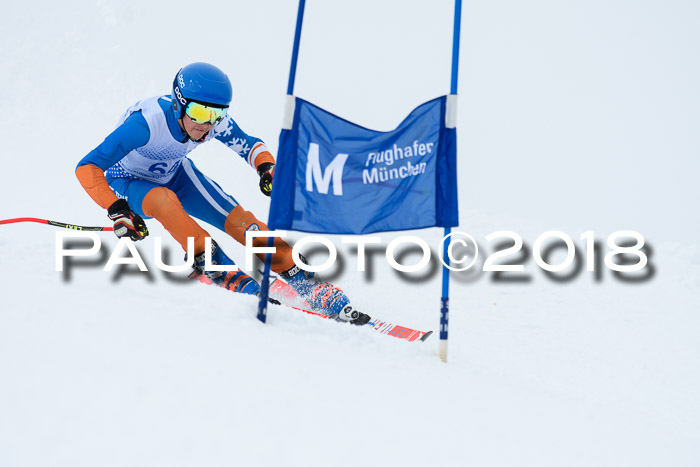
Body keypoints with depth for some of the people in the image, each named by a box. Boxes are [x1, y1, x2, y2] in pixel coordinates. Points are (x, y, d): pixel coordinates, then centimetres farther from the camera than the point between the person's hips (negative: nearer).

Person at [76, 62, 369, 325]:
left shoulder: (216, 121, -24)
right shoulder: (146, 122, -38)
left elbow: (249, 146, -6)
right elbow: (87, 168, -39)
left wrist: (267, 168, -28)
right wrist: (117, 211, -51)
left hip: (173, 174, 3)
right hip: (128, 183, -3)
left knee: (238, 220, -15)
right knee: (164, 200, -39)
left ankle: (306, 285, -13)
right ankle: (211, 262, -30)